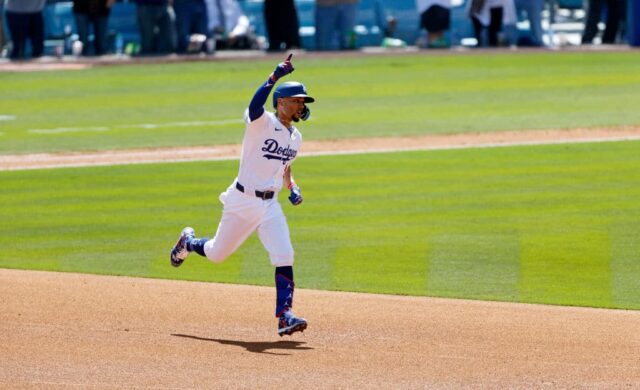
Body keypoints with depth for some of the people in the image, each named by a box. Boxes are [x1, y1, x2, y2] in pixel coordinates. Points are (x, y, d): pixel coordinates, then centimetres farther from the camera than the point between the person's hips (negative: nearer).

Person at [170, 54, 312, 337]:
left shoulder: (295, 137, 11)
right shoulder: (262, 123, -13)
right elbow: (255, 106, -37)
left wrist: (293, 189, 8)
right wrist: (274, 76, -48)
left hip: (270, 205, 5)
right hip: (242, 202, -5)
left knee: (284, 257, -14)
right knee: (217, 254, 10)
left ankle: (284, 315, -15)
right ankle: (188, 242, 43)